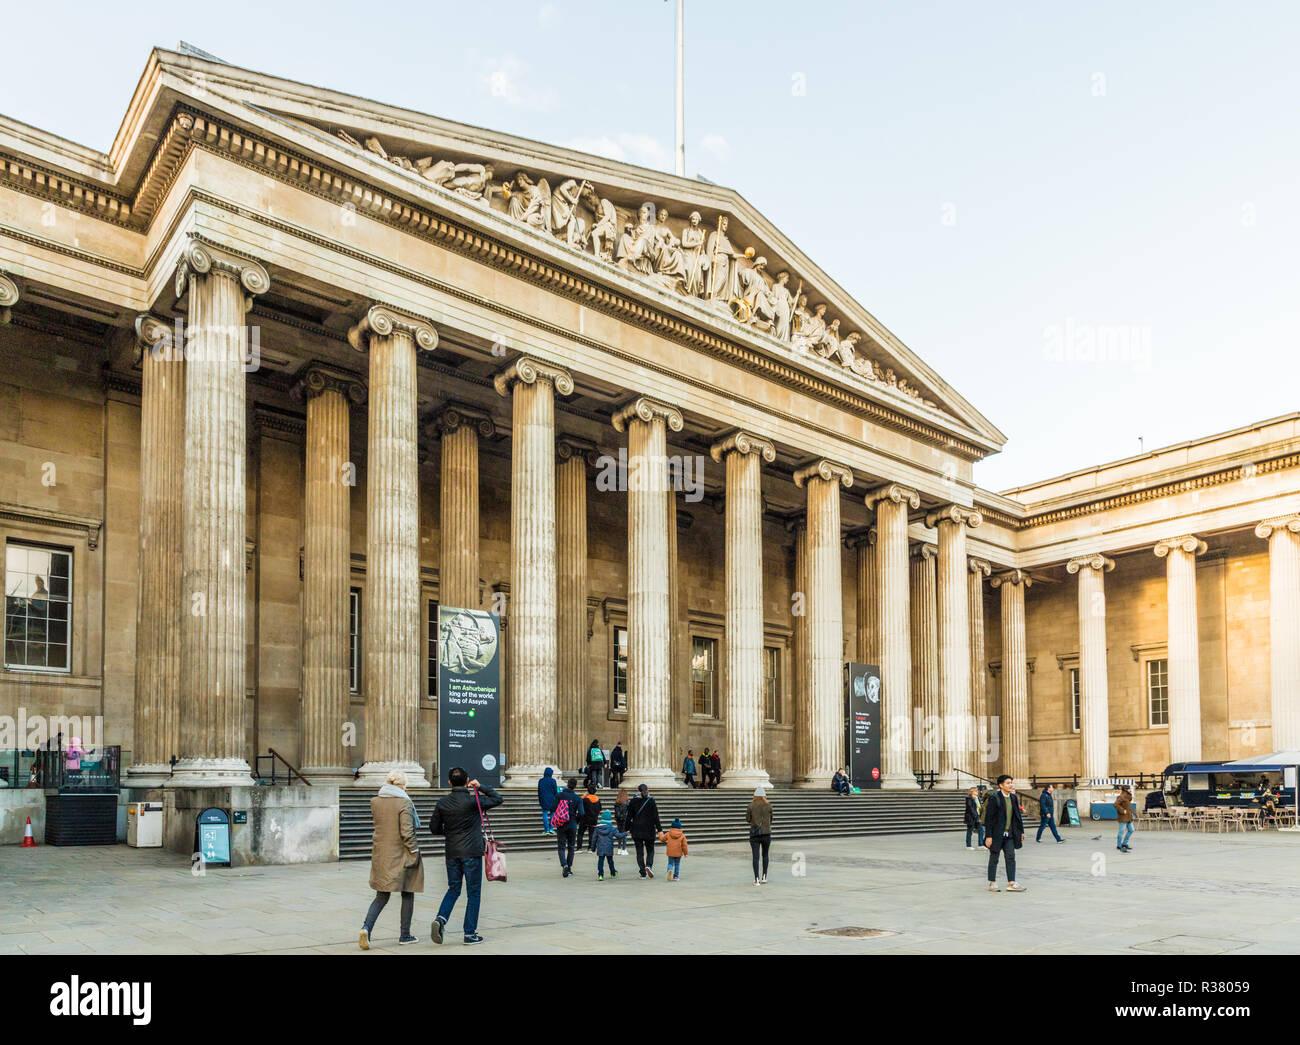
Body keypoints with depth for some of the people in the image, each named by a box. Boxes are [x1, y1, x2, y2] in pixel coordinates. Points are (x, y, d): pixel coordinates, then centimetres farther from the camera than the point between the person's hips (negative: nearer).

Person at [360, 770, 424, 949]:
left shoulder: (375, 801, 2)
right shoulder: (404, 803, -15)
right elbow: (406, 832, -19)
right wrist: (414, 852, -9)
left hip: (381, 854, 5)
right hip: (401, 854, -5)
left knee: (382, 896, 12)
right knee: (407, 895, 12)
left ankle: (366, 927, -10)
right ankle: (405, 935, 18)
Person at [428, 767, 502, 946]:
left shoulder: (442, 803, 0)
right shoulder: (474, 800, -12)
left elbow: (434, 828, 6)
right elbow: (498, 799, 0)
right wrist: (481, 787, 4)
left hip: (452, 853, 4)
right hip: (472, 853, -4)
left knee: (454, 889, 18)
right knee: (473, 892, 5)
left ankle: (440, 918, -5)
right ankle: (470, 933, 7)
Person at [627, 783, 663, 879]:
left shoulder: (633, 801, 0)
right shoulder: (651, 801, -5)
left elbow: (629, 816, 3)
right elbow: (656, 816, -6)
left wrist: (627, 829, 11)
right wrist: (659, 830, -3)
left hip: (636, 830, 1)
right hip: (649, 830, -1)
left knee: (639, 852, 7)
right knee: (650, 850, 12)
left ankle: (643, 873, 2)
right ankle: (649, 865, -14)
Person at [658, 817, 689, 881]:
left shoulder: (668, 834, -2)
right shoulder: (682, 835, -3)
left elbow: (662, 839, 10)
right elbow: (684, 845, -1)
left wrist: (661, 834, 31)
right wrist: (686, 853, 11)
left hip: (670, 853, 0)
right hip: (678, 853, 0)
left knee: (670, 863, 8)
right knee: (677, 865, 14)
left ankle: (670, 870, -23)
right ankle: (675, 876, 9)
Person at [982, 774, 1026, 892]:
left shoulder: (1013, 798, 7)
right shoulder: (994, 798, -13)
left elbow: (1017, 815, 16)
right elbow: (988, 818, -14)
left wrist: (1021, 831, 13)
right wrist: (988, 836, -17)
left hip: (1009, 834, 6)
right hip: (996, 834, -6)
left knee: (1011, 857, 0)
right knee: (994, 858, 5)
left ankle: (1011, 884, 2)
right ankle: (992, 884, 15)